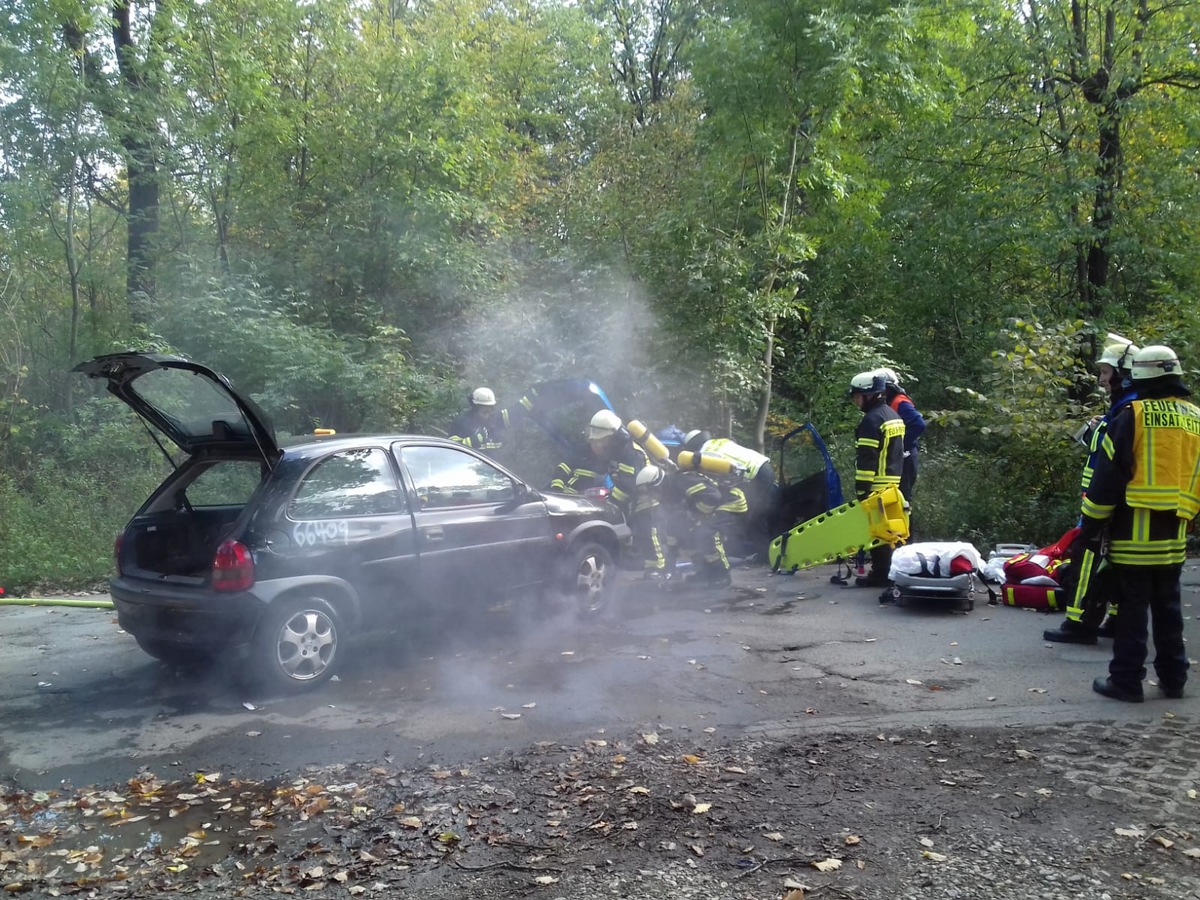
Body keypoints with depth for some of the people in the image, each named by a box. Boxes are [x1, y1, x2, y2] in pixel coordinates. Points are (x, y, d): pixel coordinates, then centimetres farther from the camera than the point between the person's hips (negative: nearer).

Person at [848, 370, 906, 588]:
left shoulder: (872, 419, -15)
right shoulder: (892, 414, 16)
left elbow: (866, 458, -19)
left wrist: (861, 487, -18)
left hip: (876, 486, -10)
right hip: (892, 483, 10)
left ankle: (880, 574, -2)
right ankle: (887, 570, 20)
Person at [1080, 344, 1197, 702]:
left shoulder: (1132, 416, -9)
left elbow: (1108, 476, -10)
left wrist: (1090, 527, -5)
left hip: (1134, 533, -5)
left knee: (1132, 609, 0)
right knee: (1168, 608, 16)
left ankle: (1126, 680, 5)